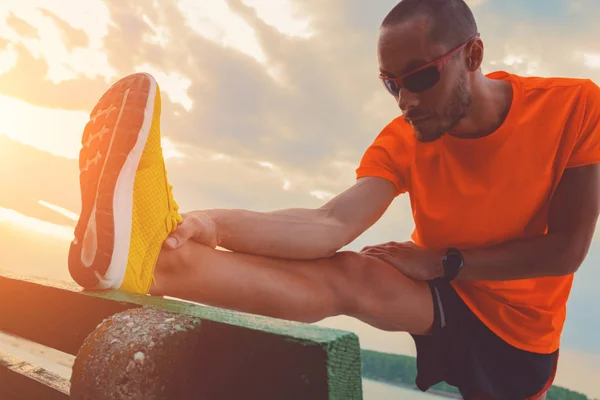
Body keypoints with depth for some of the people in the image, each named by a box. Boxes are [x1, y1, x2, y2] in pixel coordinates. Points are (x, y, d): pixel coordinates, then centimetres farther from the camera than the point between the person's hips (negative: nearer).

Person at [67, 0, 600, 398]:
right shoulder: (401, 141, -14)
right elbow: (331, 226, -31)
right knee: (345, 275, -30)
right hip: (444, 300, 5)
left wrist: (443, 261, -22)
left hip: (515, 338, -4)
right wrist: (215, 225, -47)